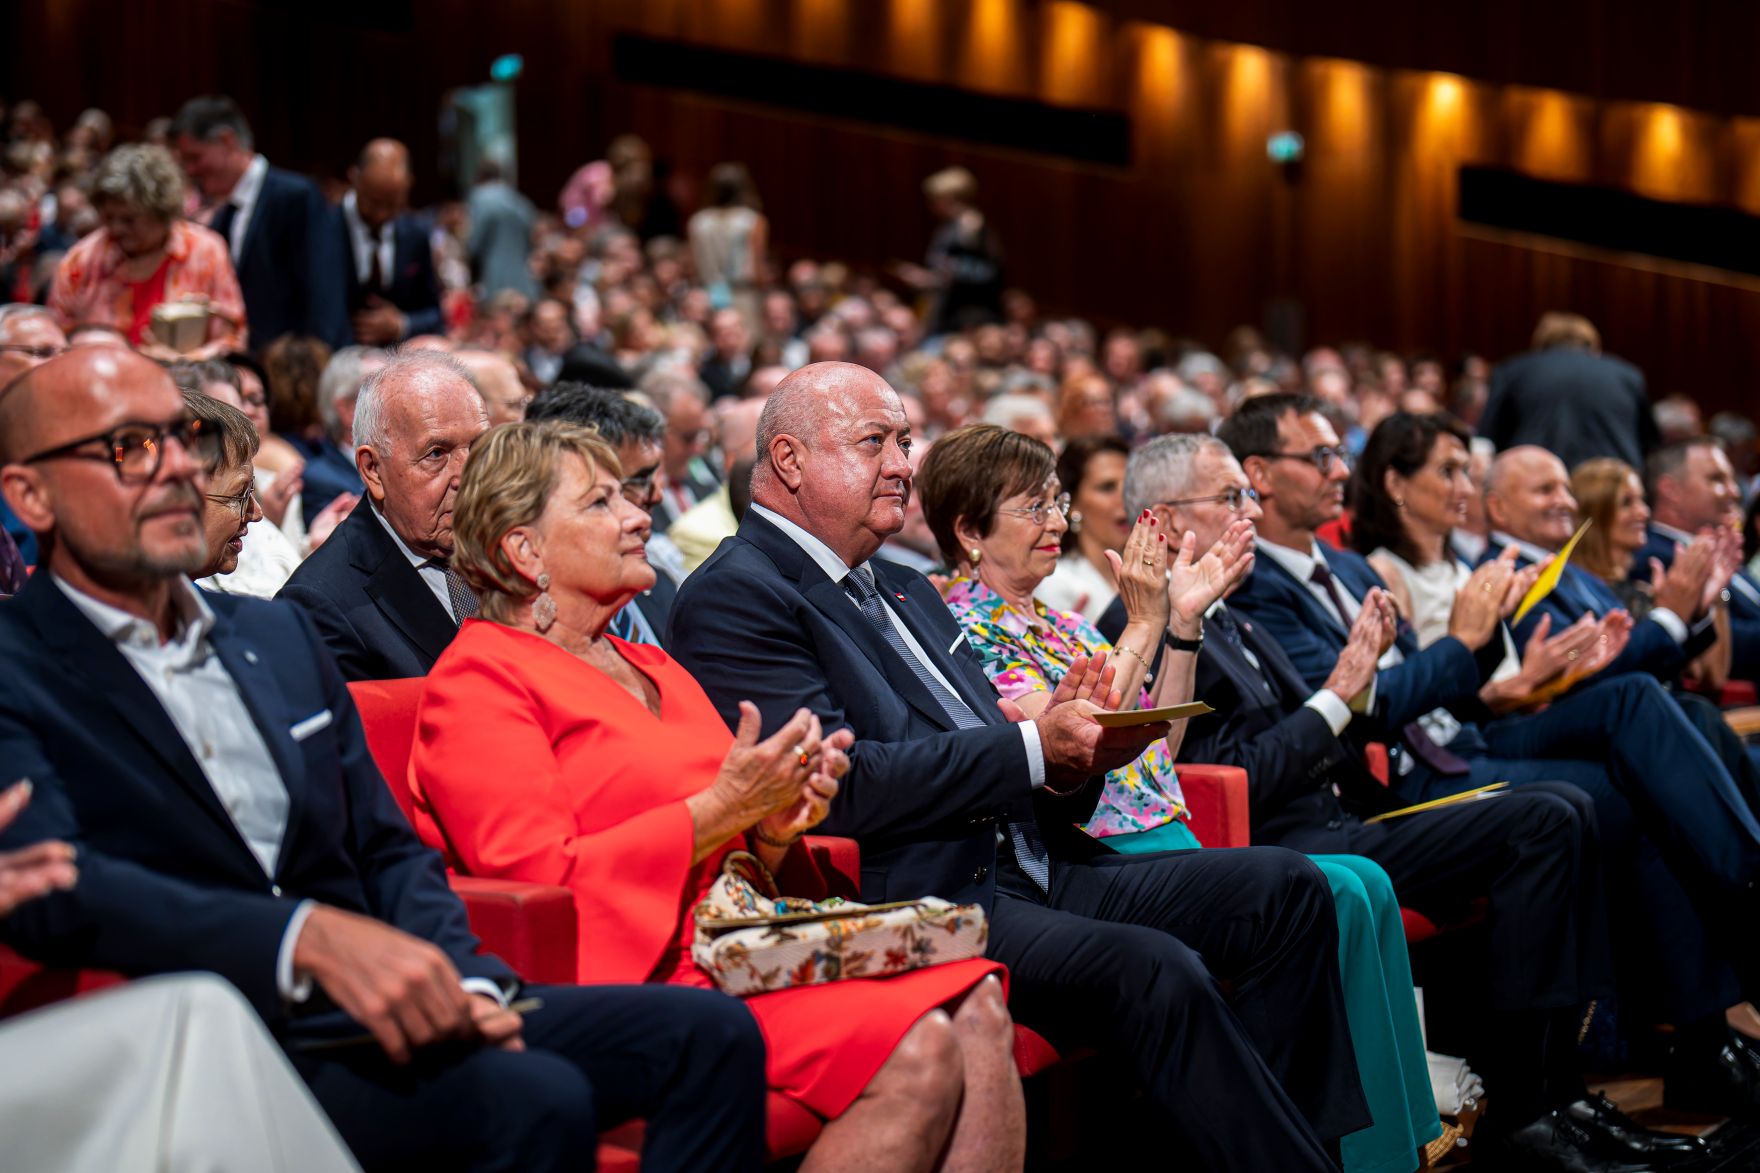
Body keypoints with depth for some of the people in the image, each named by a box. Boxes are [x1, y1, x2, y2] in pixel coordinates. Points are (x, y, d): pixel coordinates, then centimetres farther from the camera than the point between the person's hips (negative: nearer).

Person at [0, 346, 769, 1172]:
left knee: (707, 1032, -11)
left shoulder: (278, 634, 20)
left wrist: (460, 987, -3)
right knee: (534, 1098, -31)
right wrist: (313, 938, -33)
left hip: (366, 1010, 7)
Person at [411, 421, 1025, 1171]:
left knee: (978, 1009, -18)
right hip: (639, 977, -8)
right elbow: (539, 875, -12)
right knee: (917, 1051, -28)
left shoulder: (653, 671, 26)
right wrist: (723, 808, -14)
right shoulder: (477, 678, -1)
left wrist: (775, 828, 1)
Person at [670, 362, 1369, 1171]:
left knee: (1283, 890, -2)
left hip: (1030, 870, 9)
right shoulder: (734, 597, -4)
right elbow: (842, 786, -16)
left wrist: (1072, 753, -2)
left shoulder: (904, 591, 24)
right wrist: (1033, 747, -16)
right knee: (1155, 970, -29)